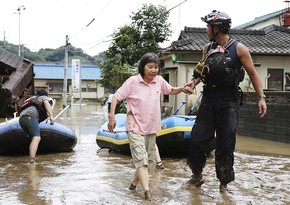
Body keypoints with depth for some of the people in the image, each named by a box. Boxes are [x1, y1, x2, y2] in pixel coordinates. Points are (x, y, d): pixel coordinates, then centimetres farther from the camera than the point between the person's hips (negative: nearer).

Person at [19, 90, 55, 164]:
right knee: (36, 138, -20)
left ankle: (32, 159, 10)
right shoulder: (45, 98, 21)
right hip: (31, 116, -8)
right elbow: (46, 103, -2)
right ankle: (32, 160, -38)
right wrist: (51, 116, -15)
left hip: (21, 118, 8)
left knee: (34, 138, 18)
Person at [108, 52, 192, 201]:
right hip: (135, 127, -6)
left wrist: (182, 89, -3)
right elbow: (116, 97, -10)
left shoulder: (159, 81, -2)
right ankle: (147, 192, -20)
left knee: (147, 159, 15)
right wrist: (112, 117, -19)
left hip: (151, 127, 6)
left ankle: (134, 183, 35)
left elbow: (171, 91, 17)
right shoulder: (132, 81, -14)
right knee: (141, 159, -15)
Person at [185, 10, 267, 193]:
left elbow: (253, 74, -3)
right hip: (209, 99, 4)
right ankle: (197, 175, 21)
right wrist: (195, 82, 0)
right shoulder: (208, 48, 8)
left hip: (229, 102, -4)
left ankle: (224, 183, 16)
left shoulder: (238, 48, -6)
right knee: (199, 138, 2)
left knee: (226, 144, 2)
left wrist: (261, 98, -11)